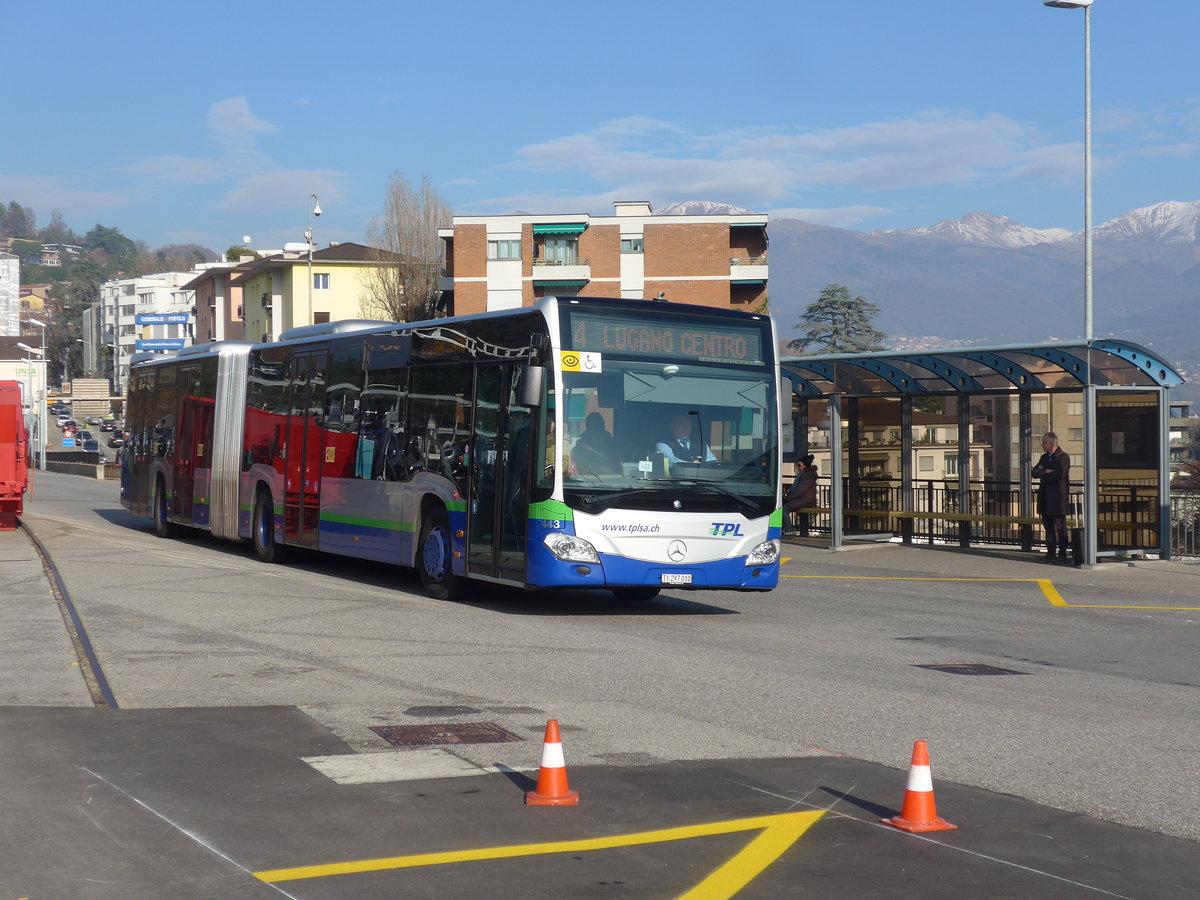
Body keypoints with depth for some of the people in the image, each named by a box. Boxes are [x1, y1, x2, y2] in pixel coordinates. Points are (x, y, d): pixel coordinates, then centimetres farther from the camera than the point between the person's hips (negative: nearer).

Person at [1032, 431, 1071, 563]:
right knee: (1048, 526, 10)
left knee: (1060, 527, -4)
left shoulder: (1063, 457, -7)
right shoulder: (1044, 457, 17)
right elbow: (1034, 472, 6)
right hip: (1045, 498, 8)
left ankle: (1062, 554, -1)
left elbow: (1059, 475, -20)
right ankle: (1051, 553, 15)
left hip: (1058, 498, -8)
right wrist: (1046, 471, -13)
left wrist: (1043, 476, -7)